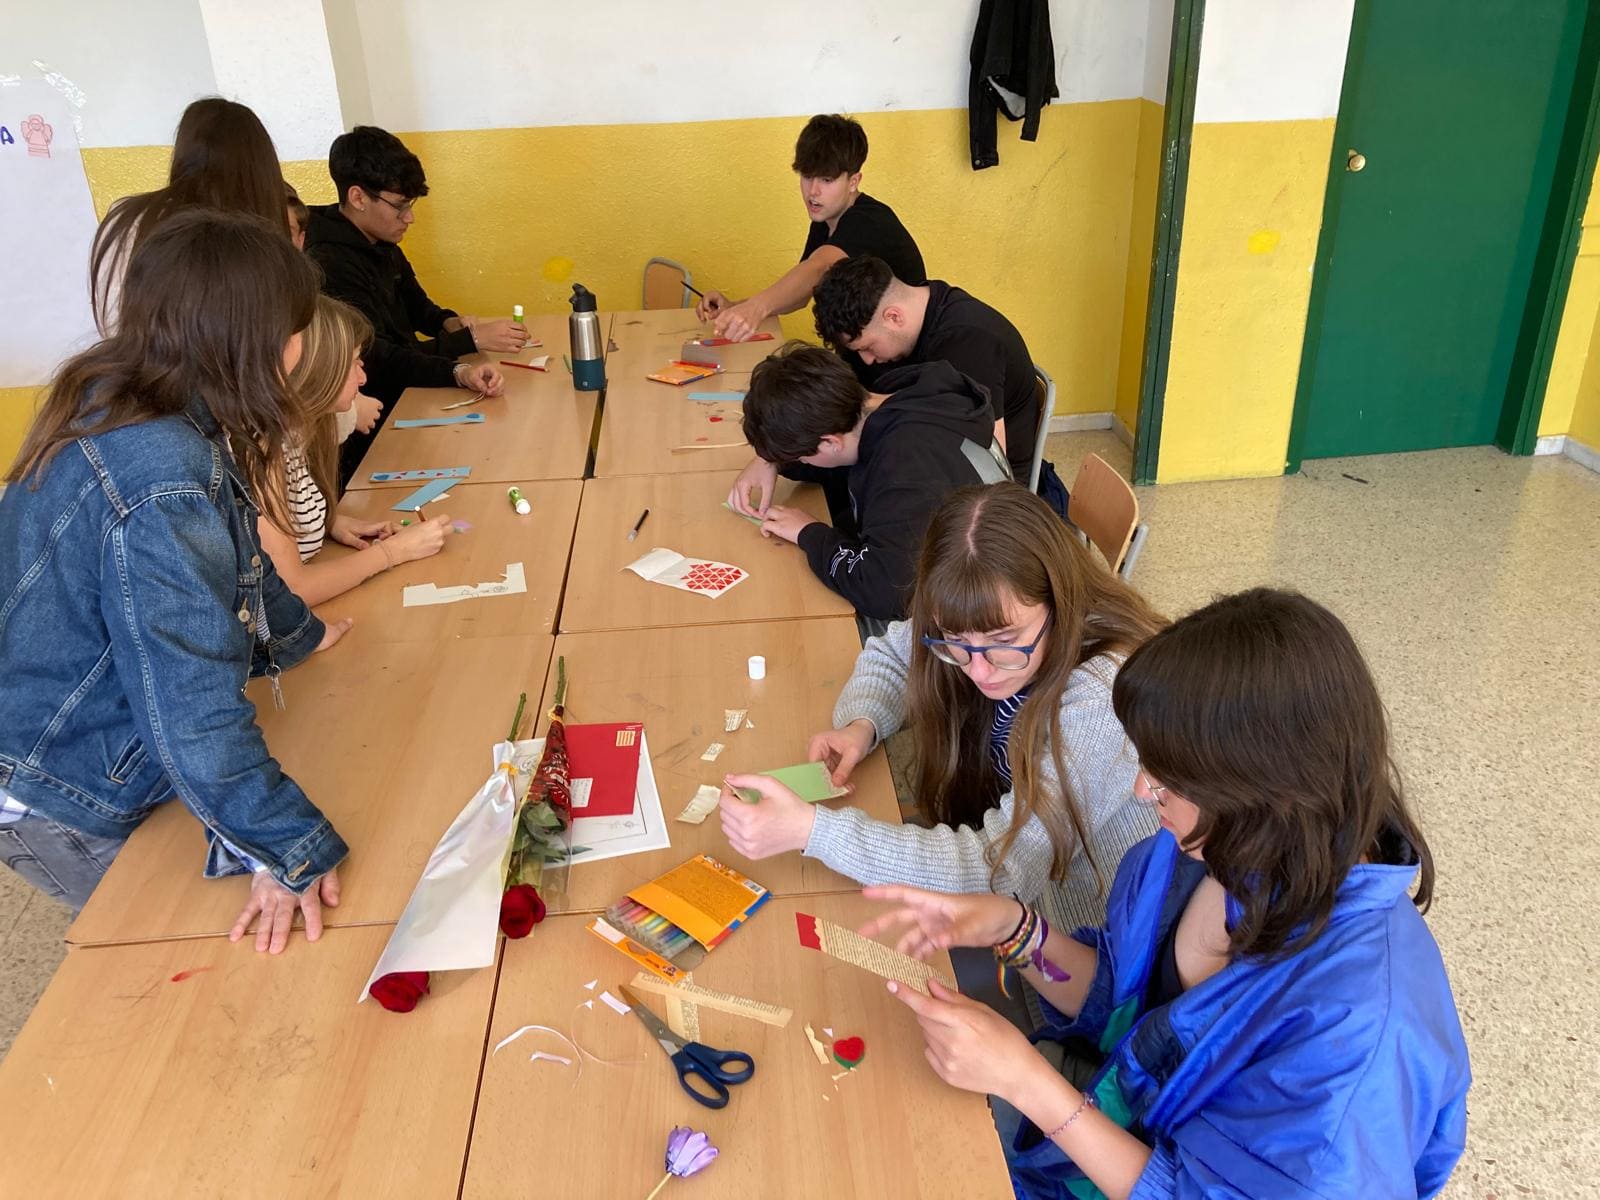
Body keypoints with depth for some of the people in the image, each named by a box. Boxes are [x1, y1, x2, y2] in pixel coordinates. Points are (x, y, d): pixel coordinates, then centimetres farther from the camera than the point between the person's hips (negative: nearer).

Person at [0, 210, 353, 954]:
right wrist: (285, 848, -28)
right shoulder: (162, 481, -34)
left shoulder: (113, 407, -3)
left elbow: (232, 558, 13)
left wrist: (294, 635, 26)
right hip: (65, 811, -8)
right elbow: (194, 700, -34)